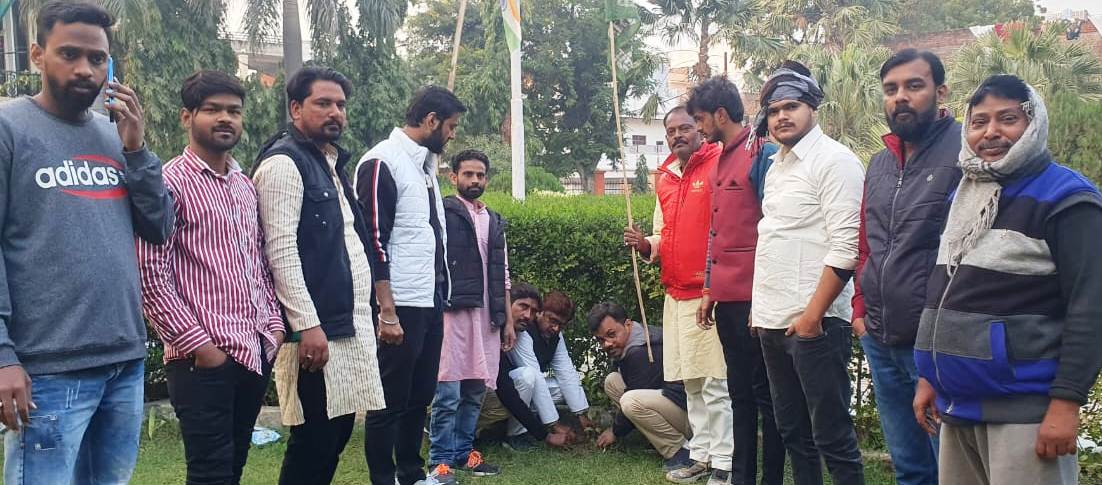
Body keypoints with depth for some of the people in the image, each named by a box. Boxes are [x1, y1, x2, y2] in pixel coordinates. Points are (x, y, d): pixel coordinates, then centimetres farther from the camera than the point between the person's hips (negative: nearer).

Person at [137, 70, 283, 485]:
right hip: (204, 358, -7)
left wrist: (273, 322, 9)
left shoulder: (245, 185, 14)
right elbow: (151, 275, -14)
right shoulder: (170, 182, -9)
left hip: (257, 350, 7)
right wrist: (197, 344, -15)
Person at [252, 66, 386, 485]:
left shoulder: (332, 162, 18)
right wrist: (307, 324, -22)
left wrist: (365, 313, 16)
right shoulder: (284, 162, -10)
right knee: (313, 441, -3)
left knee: (338, 430, 13)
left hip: (350, 323, 9)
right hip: (317, 326, -9)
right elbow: (281, 250, -17)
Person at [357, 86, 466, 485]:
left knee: (420, 396, 16)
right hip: (401, 307, -9)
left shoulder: (425, 162, 16)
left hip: (431, 302, 9)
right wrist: (387, 313, -18)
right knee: (390, 402, 2)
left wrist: (439, 295, 13)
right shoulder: (383, 162, -11)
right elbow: (373, 242, -16)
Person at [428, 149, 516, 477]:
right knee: (448, 393, -6)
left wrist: (508, 320, 17)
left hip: (486, 316, 6)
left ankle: (463, 453, 20)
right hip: (452, 312, -6)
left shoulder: (495, 222, 19)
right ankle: (440, 460, 4)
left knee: (475, 391, 9)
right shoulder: (442, 212, 0)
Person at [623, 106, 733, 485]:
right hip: (676, 294, 7)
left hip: (710, 293, -7)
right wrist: (645, 245, 4)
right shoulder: (665, 180, 16)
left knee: (716, 383, -4)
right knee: (691, 381, 14)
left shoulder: (719, 166, -6)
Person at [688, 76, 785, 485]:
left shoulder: (762, 152, -9)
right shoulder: (722, 159, 16)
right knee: (739, 391, 14)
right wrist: (710, 289, 18)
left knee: (764, 392, 1)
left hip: (754, 297, -8)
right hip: (727, 297, 8)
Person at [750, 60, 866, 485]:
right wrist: (761, 306, 15)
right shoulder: (777, 166, 16)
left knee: (832, 436, -2)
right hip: (772, 322, 8)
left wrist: (813, 315, -18)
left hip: (813, 322, -8)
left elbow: (846, 247, -17)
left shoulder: (834, 160, -9)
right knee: (792, 431, 16)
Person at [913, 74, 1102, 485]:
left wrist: (1067, 400, -19)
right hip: (958, 402, 7)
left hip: (1024, 408, -7)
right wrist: (929, 375, 16)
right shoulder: (964, 195, 13)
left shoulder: (1063, 197, -9)